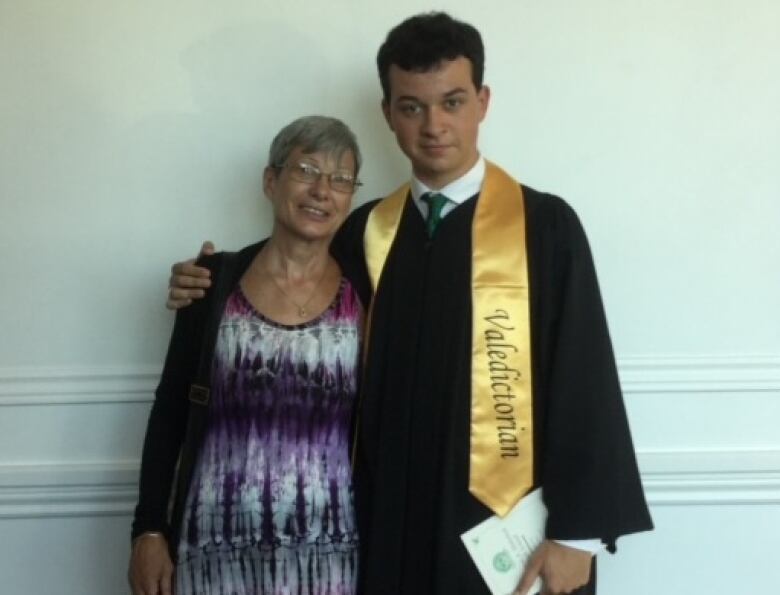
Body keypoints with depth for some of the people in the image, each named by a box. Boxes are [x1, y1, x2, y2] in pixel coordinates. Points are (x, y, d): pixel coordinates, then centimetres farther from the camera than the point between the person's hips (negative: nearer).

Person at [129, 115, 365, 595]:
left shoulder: (366, 293, -1)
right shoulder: (214, 281, -1)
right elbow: (170, 412, 4)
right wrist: (149, 529, 0)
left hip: (329, 550, 0)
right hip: (217, 544, 0)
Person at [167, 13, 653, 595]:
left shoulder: (544, 225, -6)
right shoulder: (365, 232, 5)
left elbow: (583, 383, -7)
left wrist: (576, 530, -10)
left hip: (509, 524, -3)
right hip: (397, 524, 3)